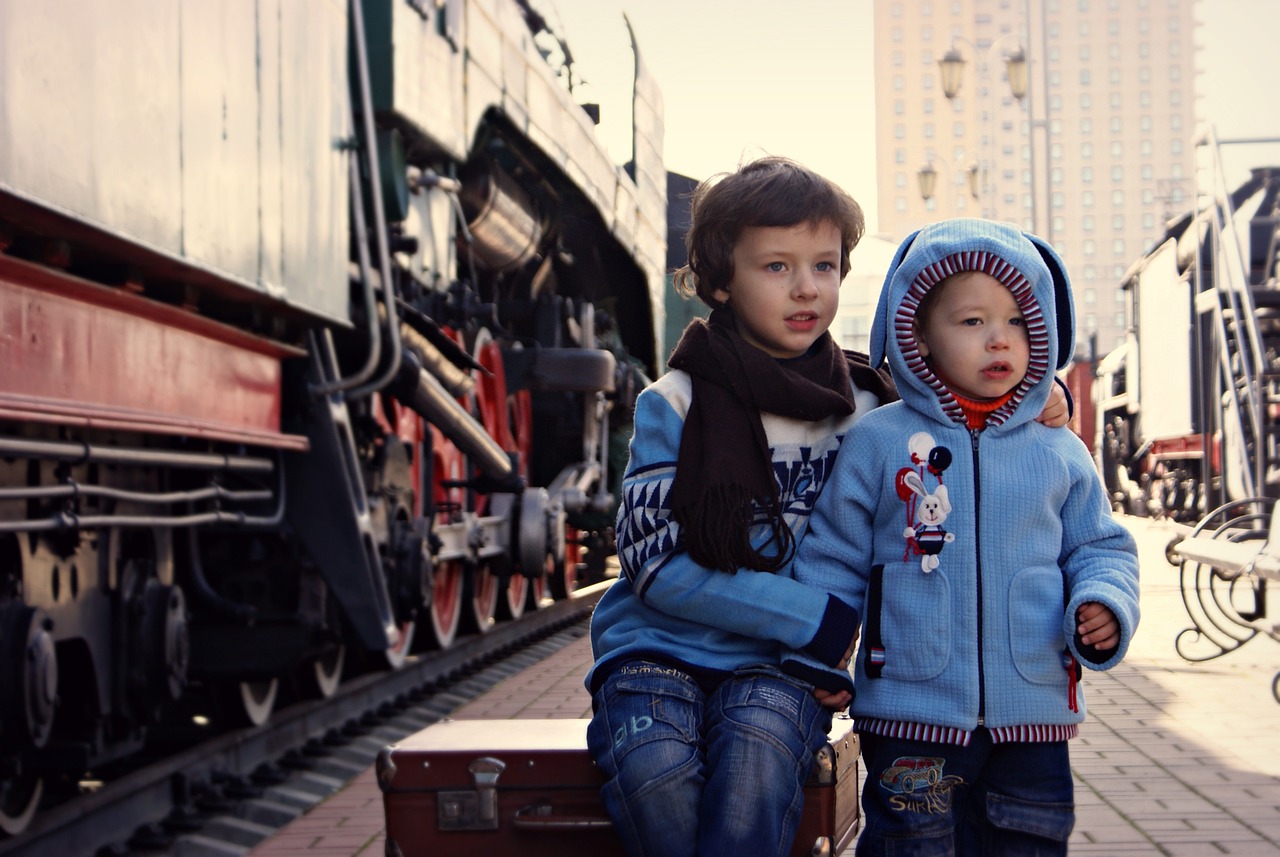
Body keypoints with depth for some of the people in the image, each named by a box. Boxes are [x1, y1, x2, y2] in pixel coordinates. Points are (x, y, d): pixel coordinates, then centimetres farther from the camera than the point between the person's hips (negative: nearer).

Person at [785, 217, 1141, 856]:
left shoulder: (1060, 455, 6)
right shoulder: (875, 444, 0)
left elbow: (1099, 548, 12)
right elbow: (833, 556, 5)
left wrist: (1104, 608, -8)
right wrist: (815, 652, -1)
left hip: (1034, 714, 3)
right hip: (910, 710, -2)